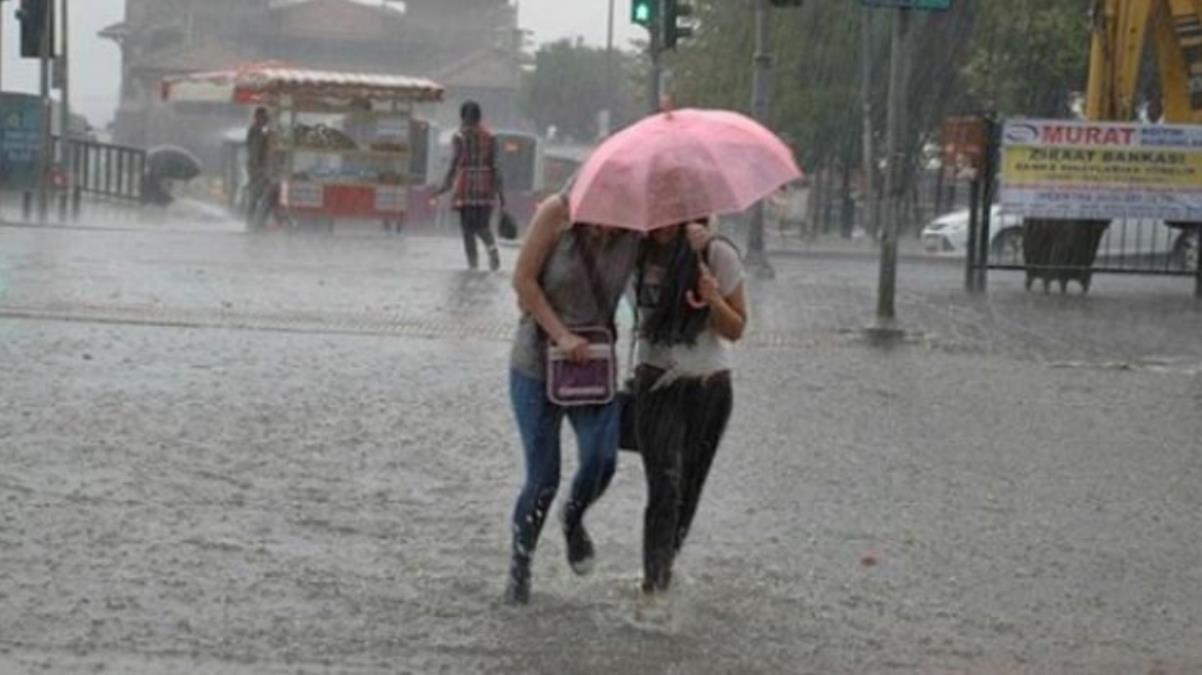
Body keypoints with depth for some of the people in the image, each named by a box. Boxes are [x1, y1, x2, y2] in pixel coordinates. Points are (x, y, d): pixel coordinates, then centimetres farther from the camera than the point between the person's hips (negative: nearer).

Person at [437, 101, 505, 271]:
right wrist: (500, 191, 4)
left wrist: (446, 186, -3)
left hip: (466, 185, -3)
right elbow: (494, 164, 2)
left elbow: (456, 162, -9)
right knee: (482, 225, 11)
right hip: (486, 185, 3)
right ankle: (492, 247, -20)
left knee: (468, 228, 3)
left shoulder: (460, 136, -3)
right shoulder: (489, 137, 5)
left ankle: (472, 263, -5)